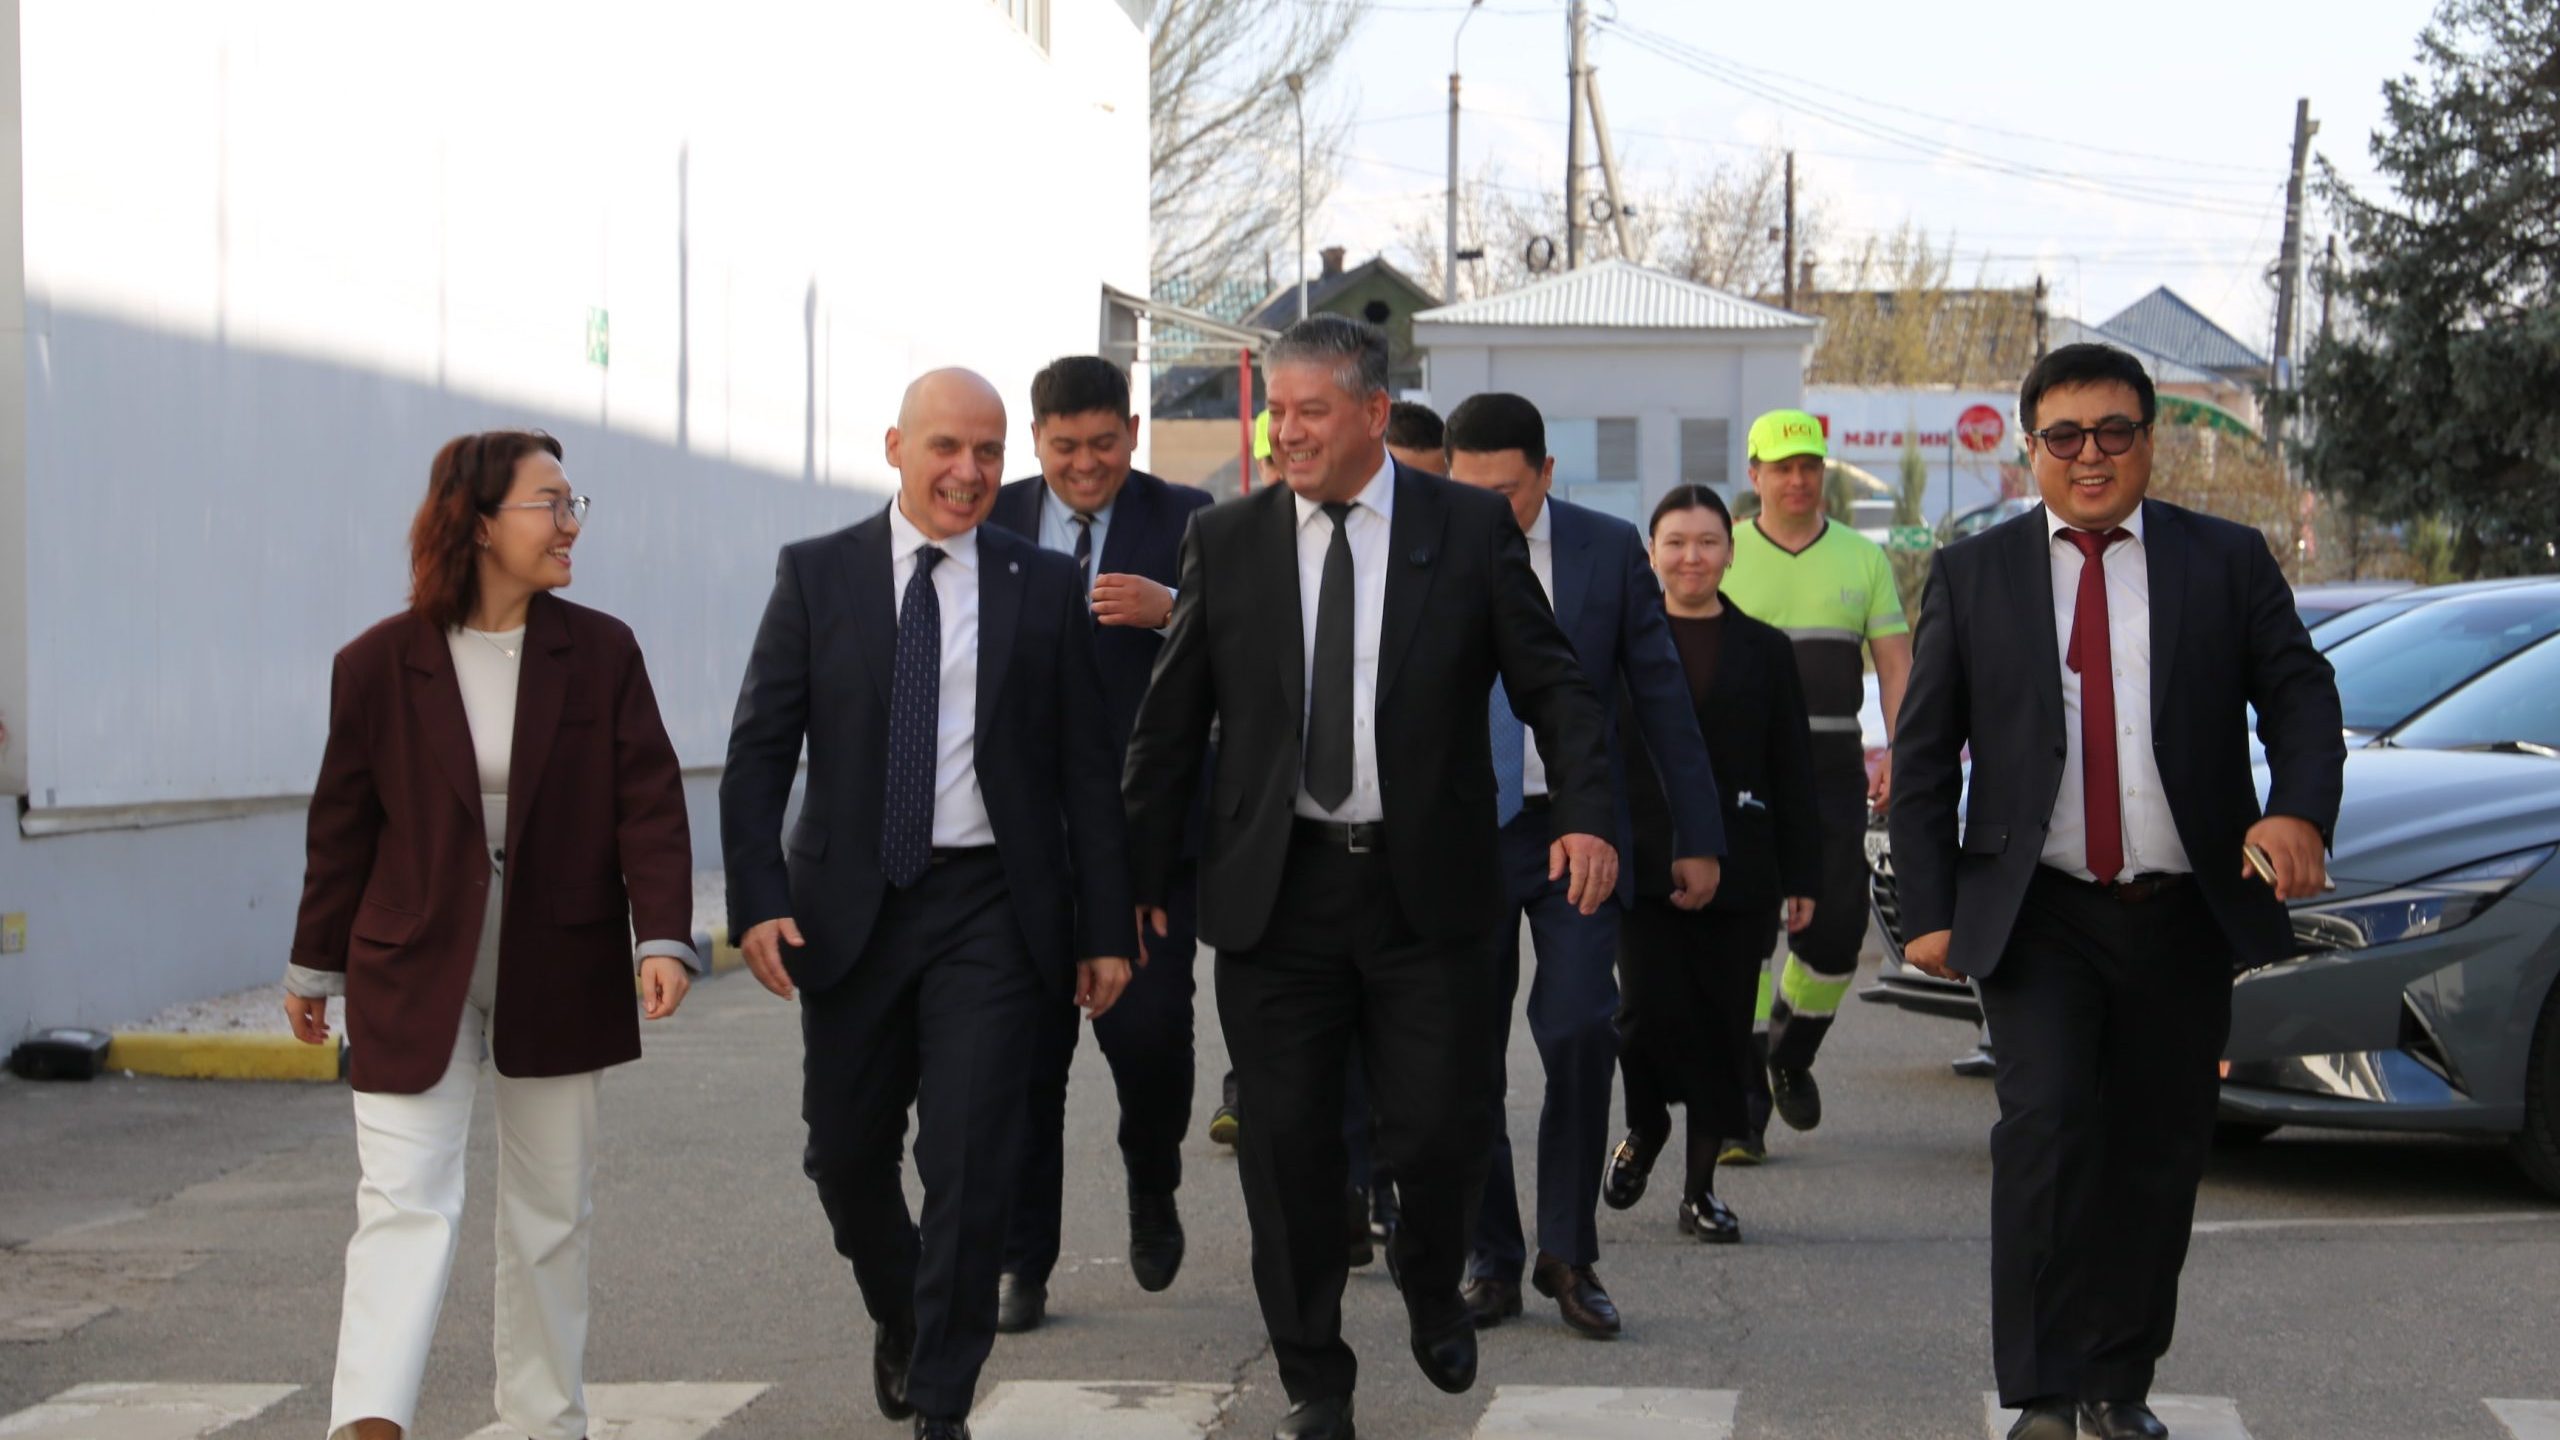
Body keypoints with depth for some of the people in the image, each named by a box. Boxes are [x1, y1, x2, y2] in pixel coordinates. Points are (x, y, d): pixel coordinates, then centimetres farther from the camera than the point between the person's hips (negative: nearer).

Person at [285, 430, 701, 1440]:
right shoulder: (379, 665, -3)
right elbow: (343, 826, 6)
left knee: (552, 1213, 12)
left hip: (557, 980, 2)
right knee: (408, 1202, -12)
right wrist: (315, 966, 12)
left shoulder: (601, 652, 0)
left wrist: (664, 937, -15)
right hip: (412, 979, -2)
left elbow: (649, 804, -2)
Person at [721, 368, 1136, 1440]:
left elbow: (1087, 769, 4)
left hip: (991, 909, -1)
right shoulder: (817, 575, 3)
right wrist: (757, 899, -11)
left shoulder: (1045, 586, 3)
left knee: (970, 1163, -5)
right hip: (848, 906, 1)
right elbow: (758, 751, 0)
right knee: (846, 1152, 11)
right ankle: (900, 1320, 40)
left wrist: (1106, 928, 0)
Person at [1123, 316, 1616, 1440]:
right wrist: (1144, 873, 6)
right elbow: (1172, 721, 8)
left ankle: (1433, 1293, 31)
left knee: (1440, 1130, -2)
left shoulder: (1471, 529, 1)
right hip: (1276, 886, 1)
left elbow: (1553, 684, 1)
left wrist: (1585, 814, -14)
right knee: (1287, 1147, 4)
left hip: (1425, 886, -1)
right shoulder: (1226, 540, 5)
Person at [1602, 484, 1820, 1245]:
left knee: (1723, 1026, 1)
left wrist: (1801, 877, 5)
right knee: (1652, 1011, -12)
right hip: (1642, 863, -1)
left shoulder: (1764, 651, 9)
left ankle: (1700, 1187, 13)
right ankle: (1644, 1126, 19)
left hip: (1736, 869, 1)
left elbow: (1792, 774, 9)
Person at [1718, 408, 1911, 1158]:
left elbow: (1895, 662, 8)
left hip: (1831, 765, 2)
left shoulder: (1862, 559, 11)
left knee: (1836, 926, -1)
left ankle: (1790, 1057, 27)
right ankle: (1744, 1103, -3)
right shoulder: (1724, 556, 6)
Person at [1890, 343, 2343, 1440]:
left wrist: (2300, 810, -19)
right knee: (2047, 1124, -16)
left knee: (2157, 1154, 6)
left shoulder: (2228, 562, 7)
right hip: (2037, 917, -1)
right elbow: (1923, 754, 7)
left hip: (2183, 917, 2)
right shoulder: (1973, 576, 7)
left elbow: (2300, 698, 2)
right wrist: (1929, 911, 0)